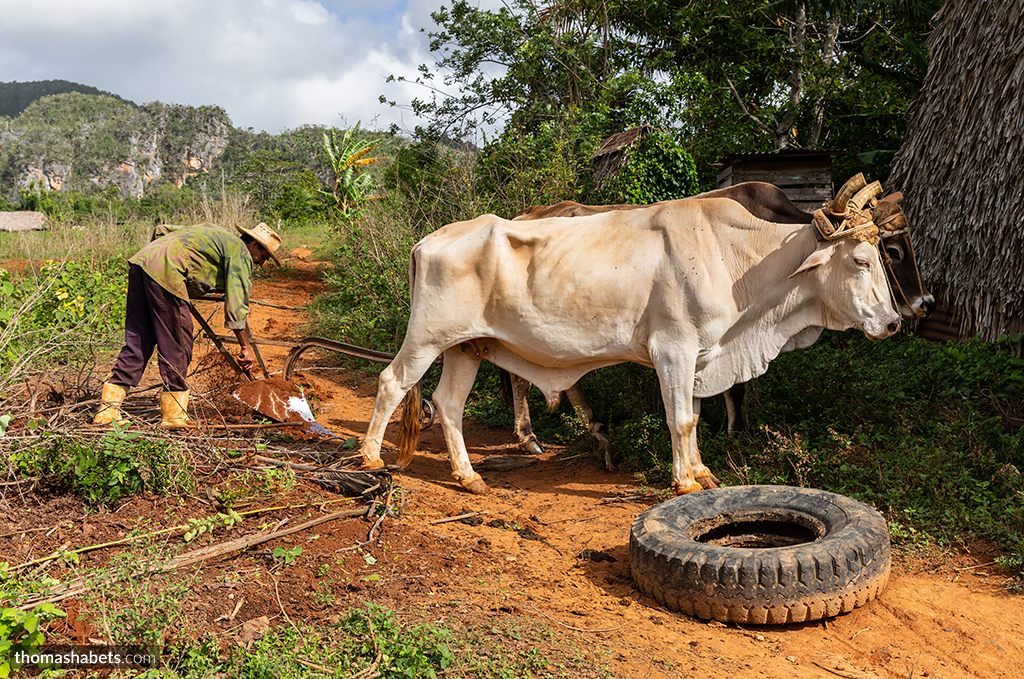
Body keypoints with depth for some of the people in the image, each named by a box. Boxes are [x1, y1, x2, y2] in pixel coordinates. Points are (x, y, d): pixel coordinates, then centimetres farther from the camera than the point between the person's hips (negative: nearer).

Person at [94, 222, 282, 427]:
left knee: (138, 342, 10)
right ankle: (174, 414, 9)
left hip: (140, 262, 9)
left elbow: (162, 230, 33)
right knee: (177, 345, 1)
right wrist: (246, 347, -2)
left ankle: (107, 411, 9)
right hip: (164, 272, -9)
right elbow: (236, 303, -5)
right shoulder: (240, 251, 3)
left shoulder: (216, 234, 29)